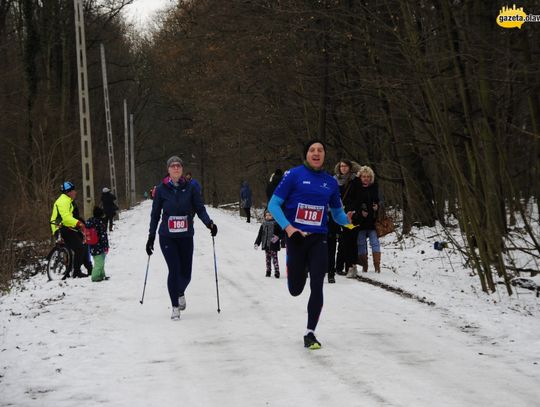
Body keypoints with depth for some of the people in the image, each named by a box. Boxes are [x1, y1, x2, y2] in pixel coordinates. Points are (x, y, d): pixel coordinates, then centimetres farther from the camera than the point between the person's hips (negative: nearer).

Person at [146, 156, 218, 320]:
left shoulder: (190, 188, 2)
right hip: (167, 237, -1)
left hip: (186, 236, 1)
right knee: (174, 270, -10)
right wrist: (151, 237, 6)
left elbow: (200, 209, 1)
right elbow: (155, 214, 6)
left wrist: (209, 223, -18)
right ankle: (175, 307, 5)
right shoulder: (161, 189, 0)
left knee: (185, 273, 4)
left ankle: (180, 293, 39)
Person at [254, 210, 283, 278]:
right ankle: (268, 271, 17)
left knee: (274, 258, -6)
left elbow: (281, 233, -5)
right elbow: (260, 234, 14)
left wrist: (278, 237, -24)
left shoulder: (276, 224, -5)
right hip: (266, 245, 5)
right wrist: (257, 243, 11)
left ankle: (277, 272, -3)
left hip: (273, 245, -5)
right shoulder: (263, 224, 9)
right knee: (268, 258, 10)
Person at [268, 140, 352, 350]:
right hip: (296, 238, -2)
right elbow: (273, 204, -6)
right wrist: (287, 227, -20)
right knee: (296, 290, 7)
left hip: (318, 240, 2)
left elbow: (337, 212, 17)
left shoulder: (330, 182, 7)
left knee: (317, 287, -8)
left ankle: (310, 334, 2)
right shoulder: (294, 175, -5)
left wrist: (347, 220, -5)